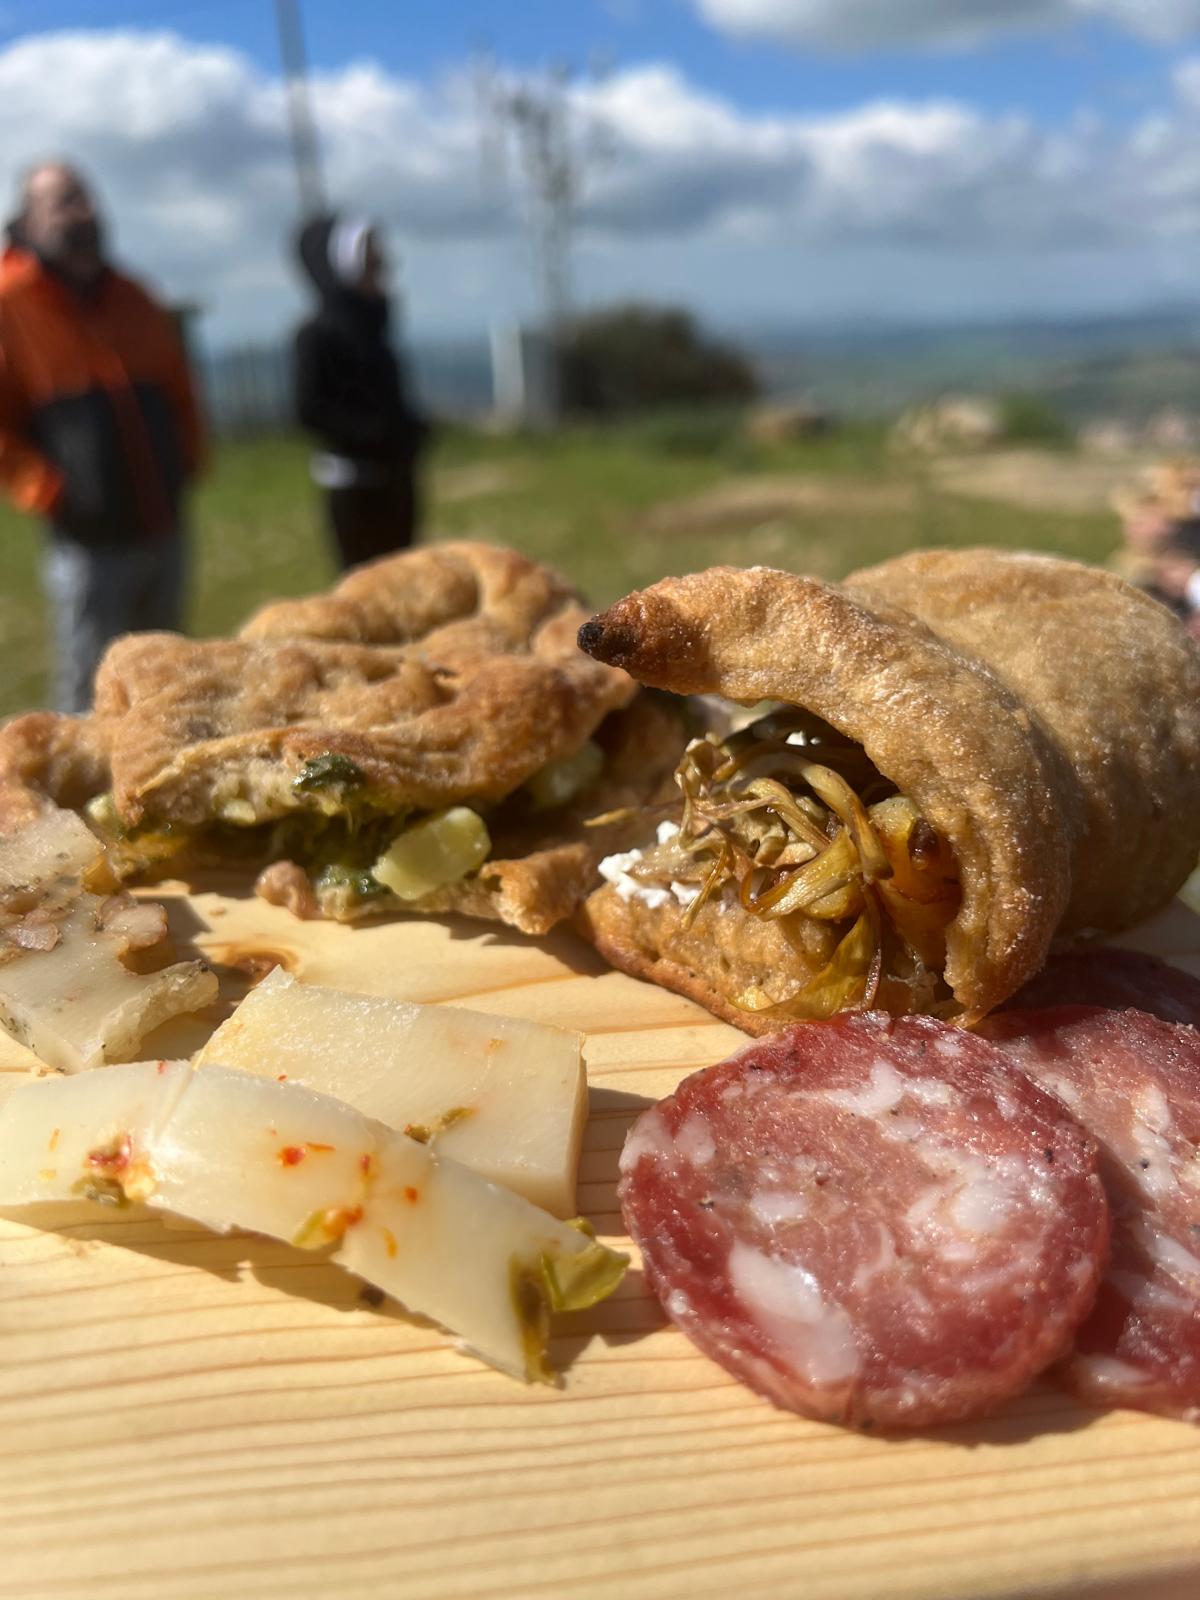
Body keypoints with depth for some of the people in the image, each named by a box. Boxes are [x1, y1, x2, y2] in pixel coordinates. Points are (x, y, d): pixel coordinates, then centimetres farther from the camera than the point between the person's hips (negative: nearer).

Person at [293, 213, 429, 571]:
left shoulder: (370, 327, 13)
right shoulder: (318, 335, -10)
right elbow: (309, 409, -15)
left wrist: (410, 428, 1)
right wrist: (373, 433, -20)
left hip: (394, 477, 8)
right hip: (355, 484, -8)